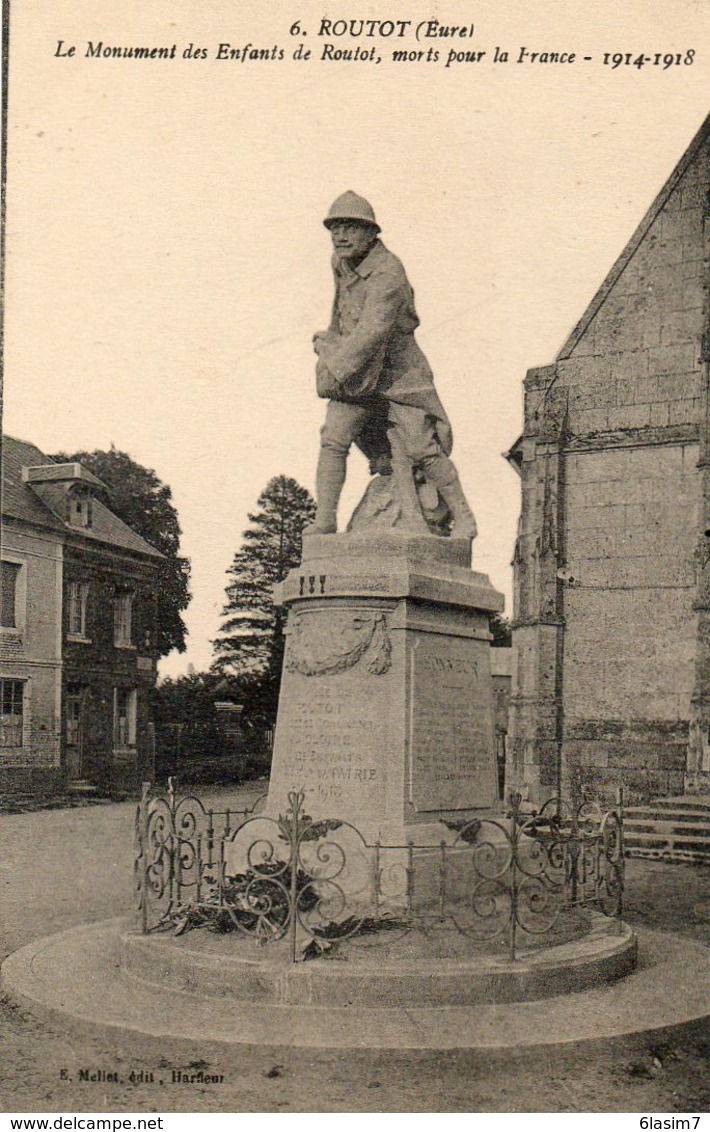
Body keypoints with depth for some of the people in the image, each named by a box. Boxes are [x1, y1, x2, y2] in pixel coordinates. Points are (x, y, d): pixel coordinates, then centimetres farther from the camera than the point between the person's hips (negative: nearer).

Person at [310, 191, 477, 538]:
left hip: (398, 372, -7)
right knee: (333, 440, -8)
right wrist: (330, 336, 32)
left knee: (422, 449, -6)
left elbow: (371, 332, -31)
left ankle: (463, 519, 8)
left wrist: (333, 368, -28)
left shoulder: (388, 273, -24)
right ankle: (323, 523, -1)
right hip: (355, 372, 7)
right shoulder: (340, 261, 3)